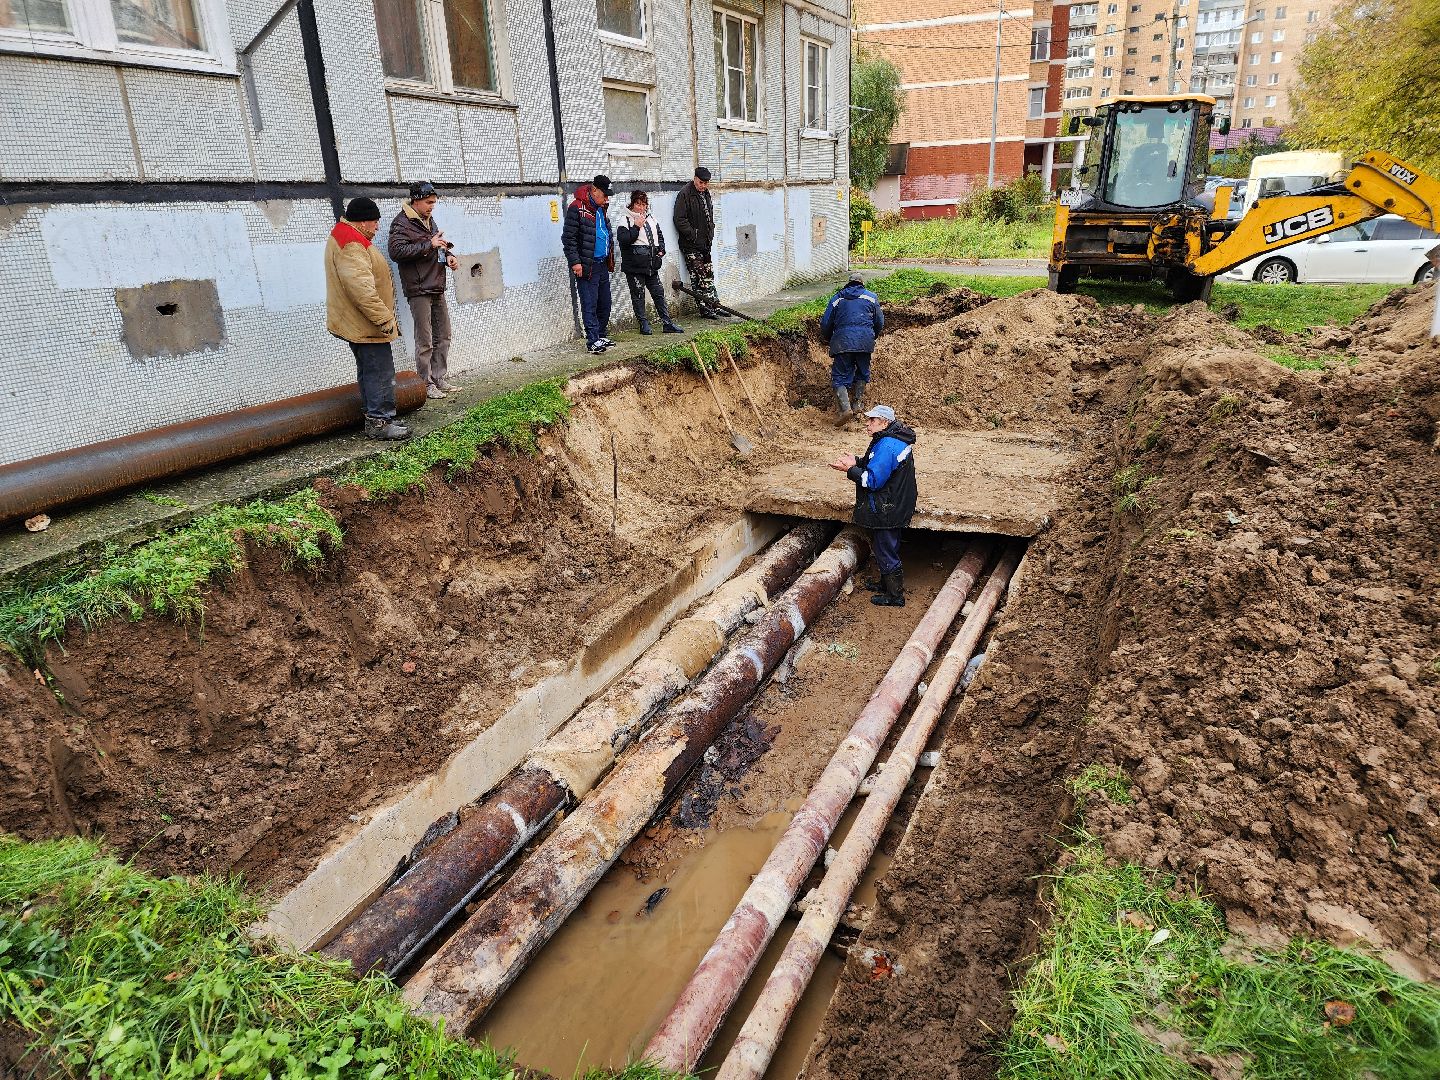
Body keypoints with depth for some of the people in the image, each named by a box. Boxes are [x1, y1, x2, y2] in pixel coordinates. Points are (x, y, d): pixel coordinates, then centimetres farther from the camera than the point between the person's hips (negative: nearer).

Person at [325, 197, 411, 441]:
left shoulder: (344, 238, 18)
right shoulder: (351, 245, -19)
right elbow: (361, 288, -29)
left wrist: (383, 316, 26)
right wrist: (384, 318, -27)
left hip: (356, 323, 11)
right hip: (365, 323, -11)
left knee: (368, 370, 16)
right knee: (381, 372, -7)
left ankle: (374, 419, 24)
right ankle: (380, 422, -3)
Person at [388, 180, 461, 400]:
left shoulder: (429, 220, 17)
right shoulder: (402, 223, -9)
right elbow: (396, 251, -22)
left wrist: (447, 255, 8)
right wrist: (429, 245, -23)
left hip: (437, 288, 9)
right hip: (419, 290, -9)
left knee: (443, 336, 12)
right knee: (425, 341, -5)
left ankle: (440, 379, 22)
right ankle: (426, 384, 3)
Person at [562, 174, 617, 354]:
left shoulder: (601, 209, 15)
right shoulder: (576, 208, -11)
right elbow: (568, 238, -13)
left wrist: (610, 259, 20)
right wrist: (575, 262, -17)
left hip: (602, 264, 8)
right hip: (587, 265, -8)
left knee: (605, 303, 12)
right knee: (590, 304, -6)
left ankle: (601, 337, 24)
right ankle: (593, 340, -2)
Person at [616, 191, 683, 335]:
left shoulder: (652, 220, 15)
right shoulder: (625, 222, -4)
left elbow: (660, 236, 25)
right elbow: (623, 240, -16)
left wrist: (661, 250, 7)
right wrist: (636, 227, -18)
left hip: (652, 265, 5)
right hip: (634, 266, -5)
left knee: (659, 293, 6)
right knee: (638, 295, 1)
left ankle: (667, 323, 9)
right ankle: (643, 324, 10)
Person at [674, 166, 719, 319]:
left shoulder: (706, 194, 14)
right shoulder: (685, 194, -12)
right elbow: (680, 220, -17)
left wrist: (710, 236, 14)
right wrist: (693, 235, -18)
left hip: (705, 244, 8)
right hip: (691, 246, -8)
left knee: (708, 277, 12)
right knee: (699, 278, -5)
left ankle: (714, 306, 17)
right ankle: (706, 309, -2)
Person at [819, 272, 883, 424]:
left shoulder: (837, 298, 17)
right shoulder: (871, 297, 17)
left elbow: (826, 323, 13)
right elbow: (880, 322, 13)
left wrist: (828, 340, 31)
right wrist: (872, 337, 31)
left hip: (842, 342, -1)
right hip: (865, 341, 1)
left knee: (840, 377, 0)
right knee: (862, 373, 20)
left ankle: (845, 407, -19)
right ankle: (858, 404, 16)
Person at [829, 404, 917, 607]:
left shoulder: (886, 446, -27)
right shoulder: (896, 439, 6)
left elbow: (872, 480, -27)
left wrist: (850, 469, -18)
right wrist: (857, 461, 4)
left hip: (885, 512, -10)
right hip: (895, 507, 10)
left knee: (886, 551, 3)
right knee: (887, 549, 24)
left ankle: (895, 596, 15)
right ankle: (887, 584, 40)